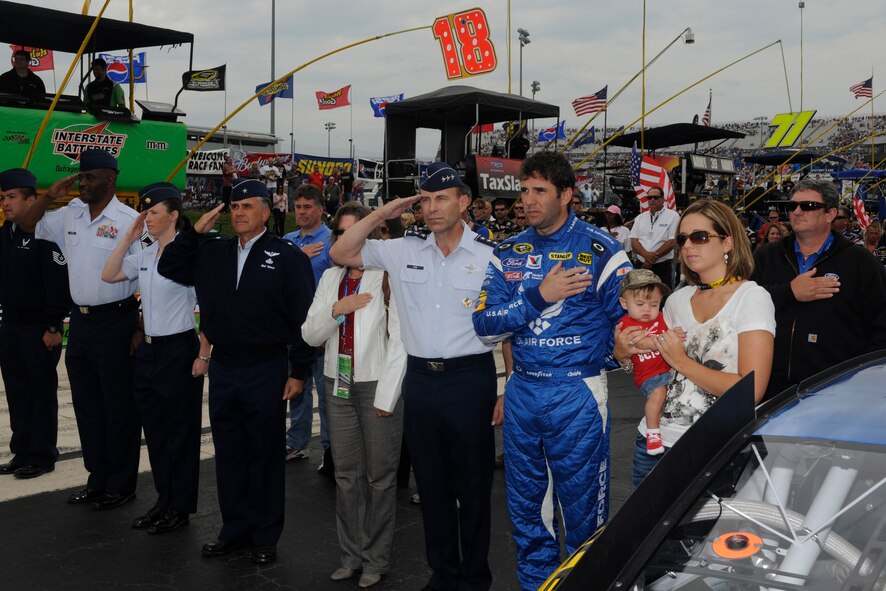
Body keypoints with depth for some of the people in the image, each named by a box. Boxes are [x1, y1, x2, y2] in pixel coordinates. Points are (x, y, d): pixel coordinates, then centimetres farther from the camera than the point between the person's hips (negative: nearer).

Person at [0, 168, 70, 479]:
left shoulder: (46, 234, -14)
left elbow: (59, 283, -17)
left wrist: (54, 326, -18)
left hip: (39, 329, -8)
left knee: (42, 393, 2)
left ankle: (42, 455, 11)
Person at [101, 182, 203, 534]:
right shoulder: (145, 255, 9)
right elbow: (108, 275, 8)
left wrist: (203, 355, -17)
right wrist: (128, 238, 2)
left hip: (179, 350, -8)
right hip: (147, 350, 8)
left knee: (180, 431, 4)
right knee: (154, 428, 14)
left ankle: (180, 507, 16)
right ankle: (164, 500, 27)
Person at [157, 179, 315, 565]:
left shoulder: (288, 256, -5)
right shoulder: (213, 254, 9)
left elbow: (304, 316, -7)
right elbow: (169, 267, 13)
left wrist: (299, 371, -9)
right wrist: (195, 231, 2)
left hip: (267, 371, -4)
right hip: (222, 369, 5)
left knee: (265, 456, 6)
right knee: (228, 453, 12)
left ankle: (265, 537, 19)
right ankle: (234, 529, 27)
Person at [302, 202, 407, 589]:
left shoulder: (388, 277, -9)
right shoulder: (330, 278, 9)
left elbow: (400, 340, -11)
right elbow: (310, 335, 6)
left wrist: (386, 397, -12)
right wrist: (336, 309, -12)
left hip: (378, 386, -5)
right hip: (338, 385, 5)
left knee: (380, 476, 5)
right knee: (346, 475, 11)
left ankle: (376, 558, 18)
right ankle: (352, 554, 24)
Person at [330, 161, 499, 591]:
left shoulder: (489, 257, -5)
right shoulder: (404, 250, 4)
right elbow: (341, 253, 6)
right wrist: (383, 213, -2)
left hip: (470, 378, -4)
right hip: (420, 378, 4)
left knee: (472, 484, 7)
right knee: (431, 482, 14)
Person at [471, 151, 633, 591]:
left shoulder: (599, 249, -7)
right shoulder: (508, 253, 6)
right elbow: (485, 325, -4)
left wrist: (589, 355, -11)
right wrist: (539, 296, -15)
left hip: (577, 396, -5)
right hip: (521, 394, 5)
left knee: (582, 507, 4)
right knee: (525, 506, 15)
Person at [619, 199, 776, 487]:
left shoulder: (752, 297, -10)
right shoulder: (677, 299, 8)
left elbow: (752, 391, -19)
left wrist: (682, 362, -14)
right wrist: (623, 354, -2)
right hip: (654, 440, 6)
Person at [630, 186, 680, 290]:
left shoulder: (673, 216, 0)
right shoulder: (640, 218, 13)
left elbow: (672, 242, -8)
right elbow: (633, 241, 5)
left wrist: (654, 257, -13)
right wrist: (646, 254, -14)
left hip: (663, 266, -4)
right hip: (641, 265, 4)